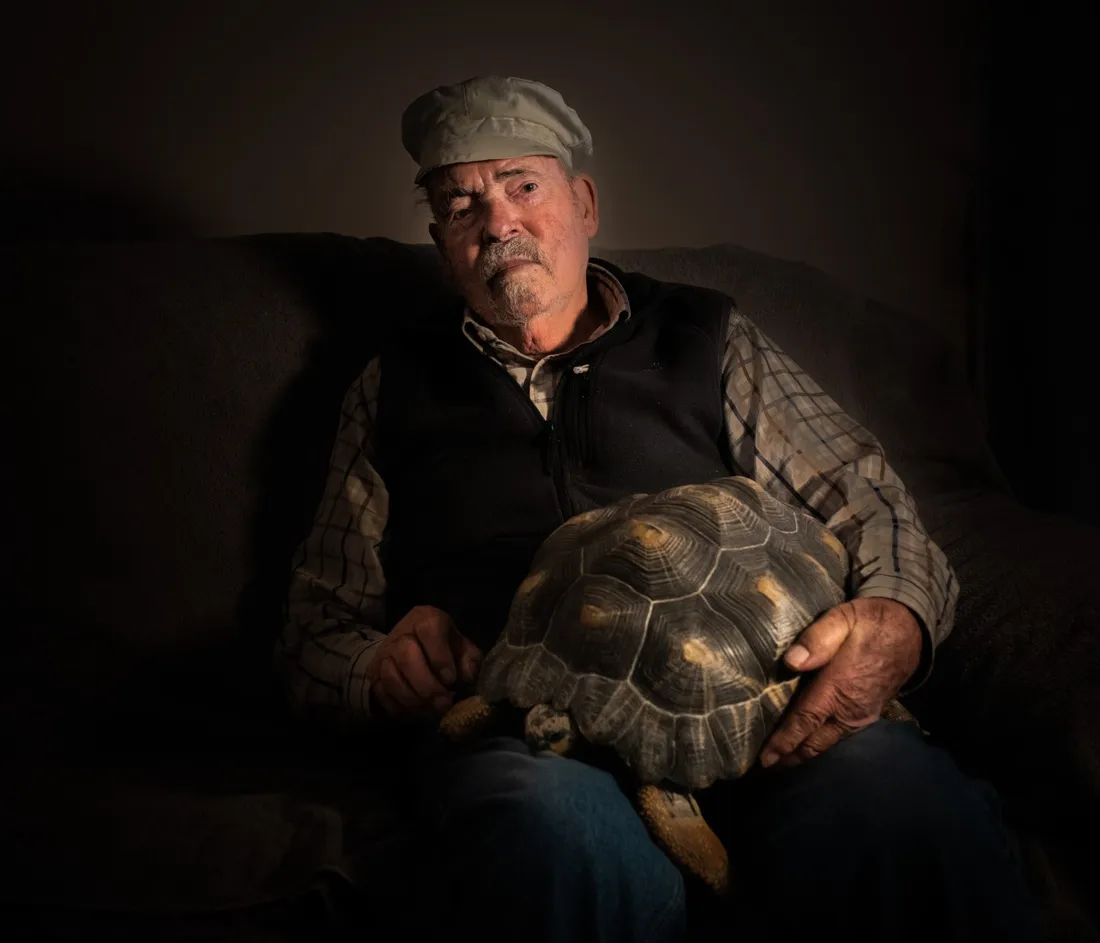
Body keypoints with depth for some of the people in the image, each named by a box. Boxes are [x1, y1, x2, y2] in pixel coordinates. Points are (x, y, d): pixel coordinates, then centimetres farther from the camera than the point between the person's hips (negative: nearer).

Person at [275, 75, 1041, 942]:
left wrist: (894, 627, -11)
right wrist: (381, 669, -5)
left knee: (910, 803, -34)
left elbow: (871, 507, 13)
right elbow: (318, 633, 21)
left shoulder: (710, 339, 20)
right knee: (563, 832, -40)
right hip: (517, 729, 0)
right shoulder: (395, 390, 22)